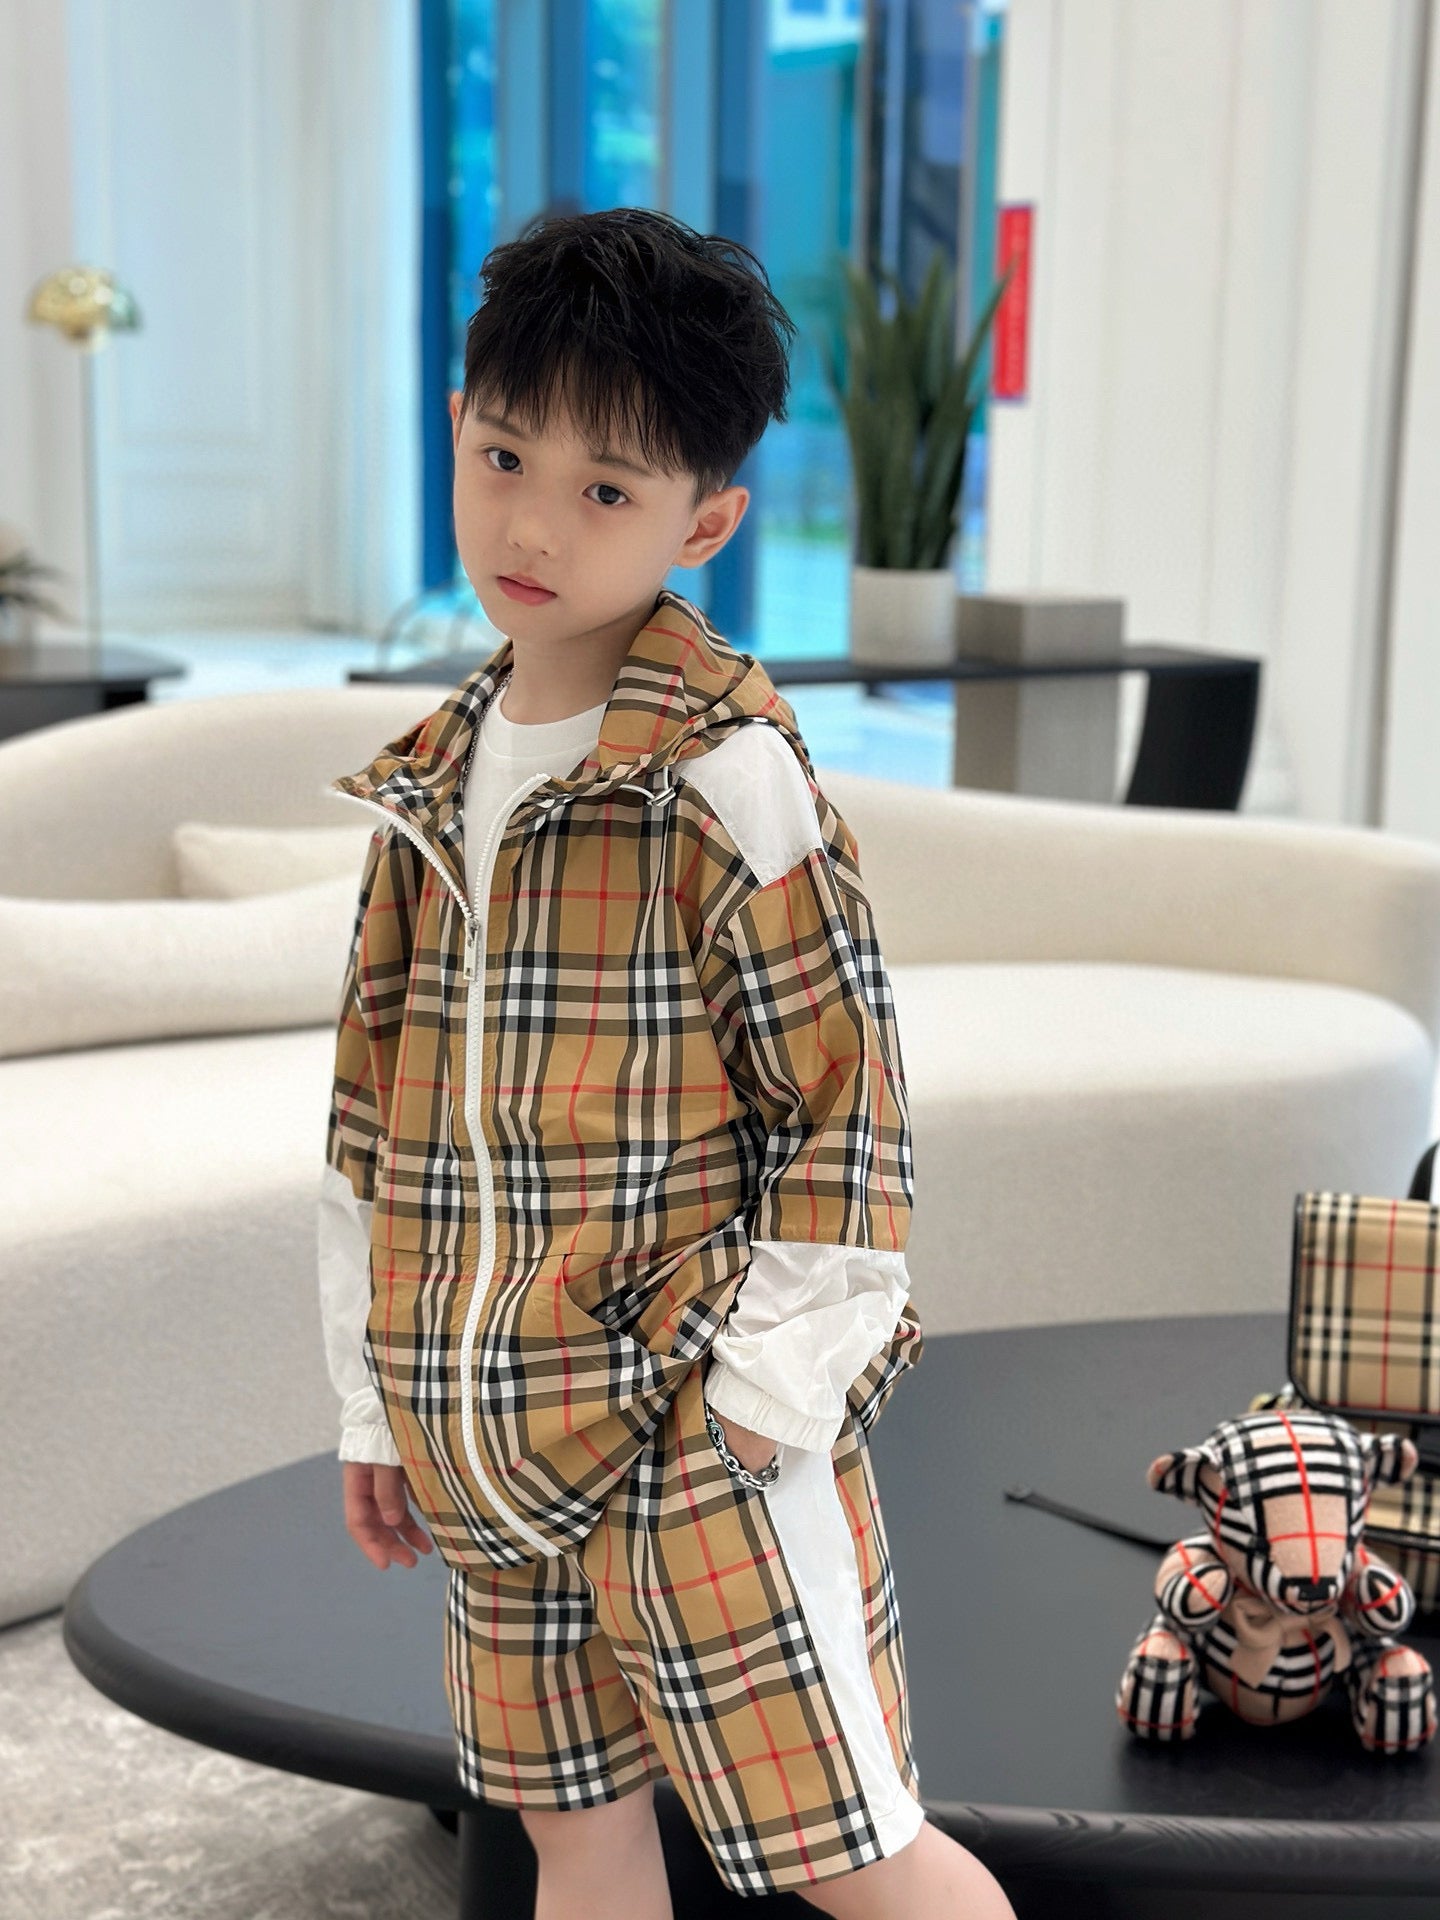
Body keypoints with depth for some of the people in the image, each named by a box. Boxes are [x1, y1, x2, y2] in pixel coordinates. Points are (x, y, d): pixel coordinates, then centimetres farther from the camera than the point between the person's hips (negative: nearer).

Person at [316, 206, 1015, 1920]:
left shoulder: (725, 770, -13)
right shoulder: (431, 782, 8)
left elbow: (842, 1085, -12)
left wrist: (771, 1385, -12)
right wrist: (375, 1397, 15)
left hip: (692, 1423, -7)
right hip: (487, 1432, 7)